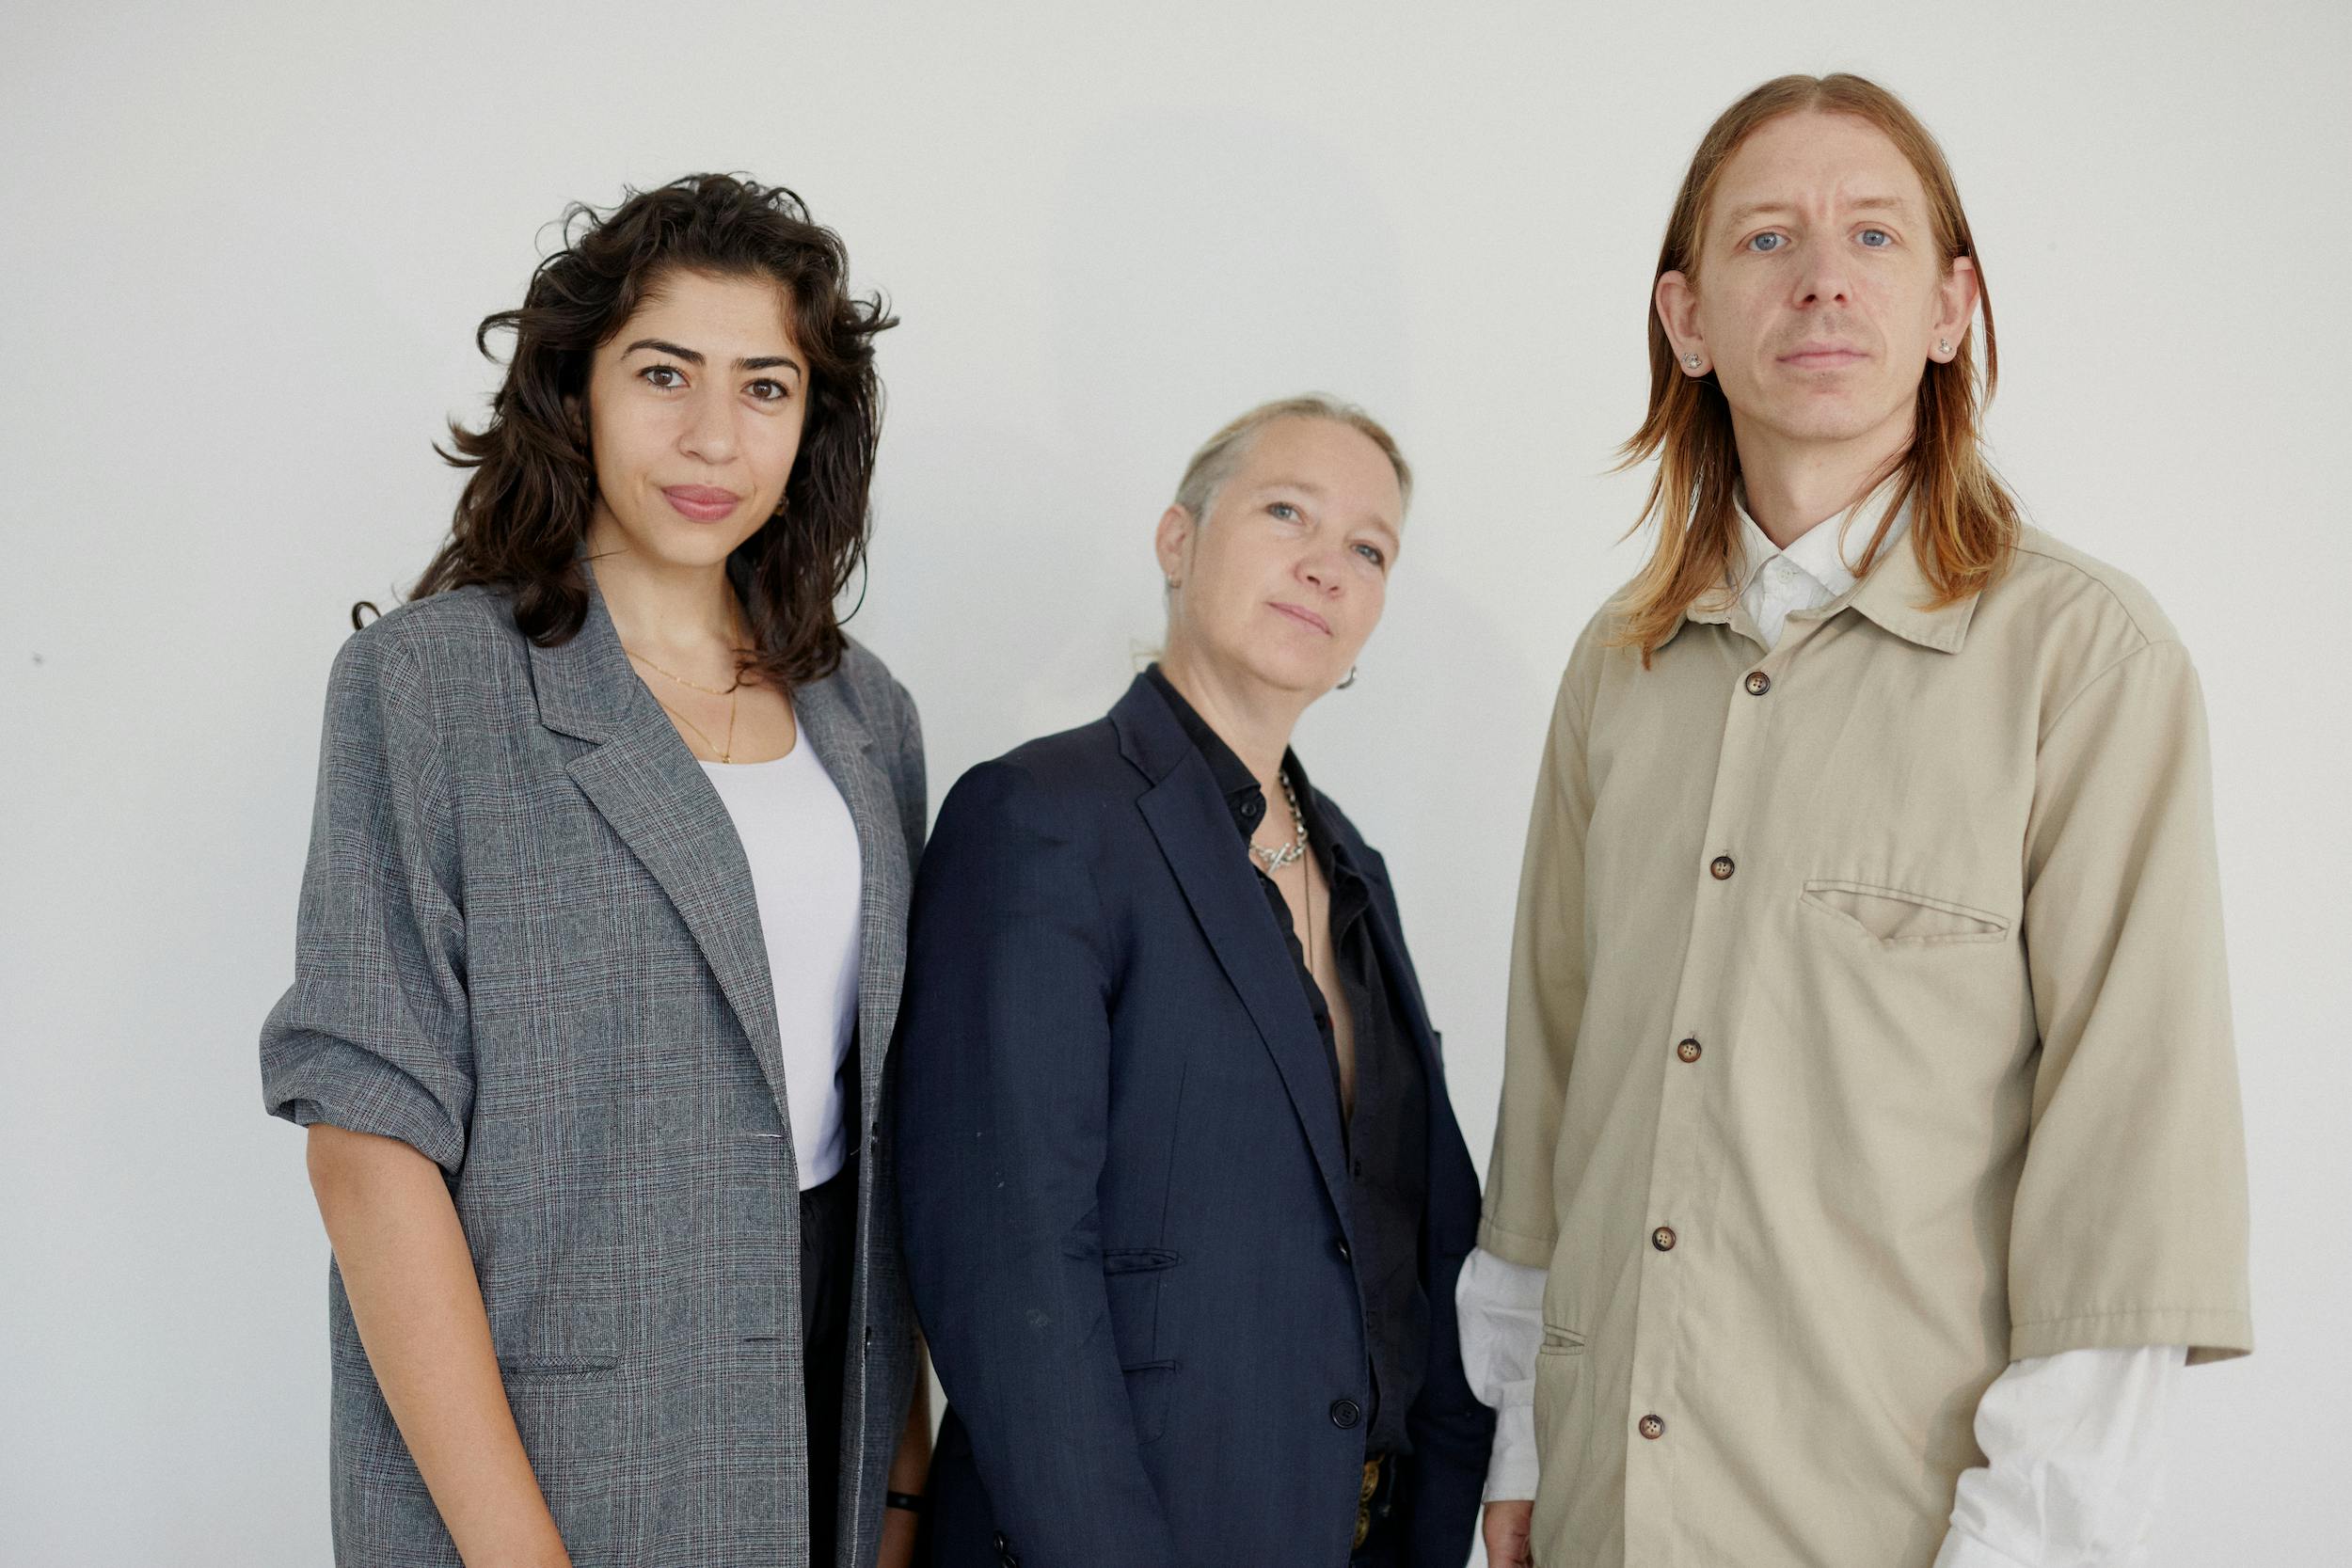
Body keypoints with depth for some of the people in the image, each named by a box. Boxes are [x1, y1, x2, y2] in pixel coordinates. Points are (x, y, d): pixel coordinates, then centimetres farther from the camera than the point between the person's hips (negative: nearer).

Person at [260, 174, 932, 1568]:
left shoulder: (864, 713, 7)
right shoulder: (433, 680, -9)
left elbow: (883, 1110, 10)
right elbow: (368, 1136, -14)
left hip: (828, 1415, 5)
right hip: (555, 1442, -5)